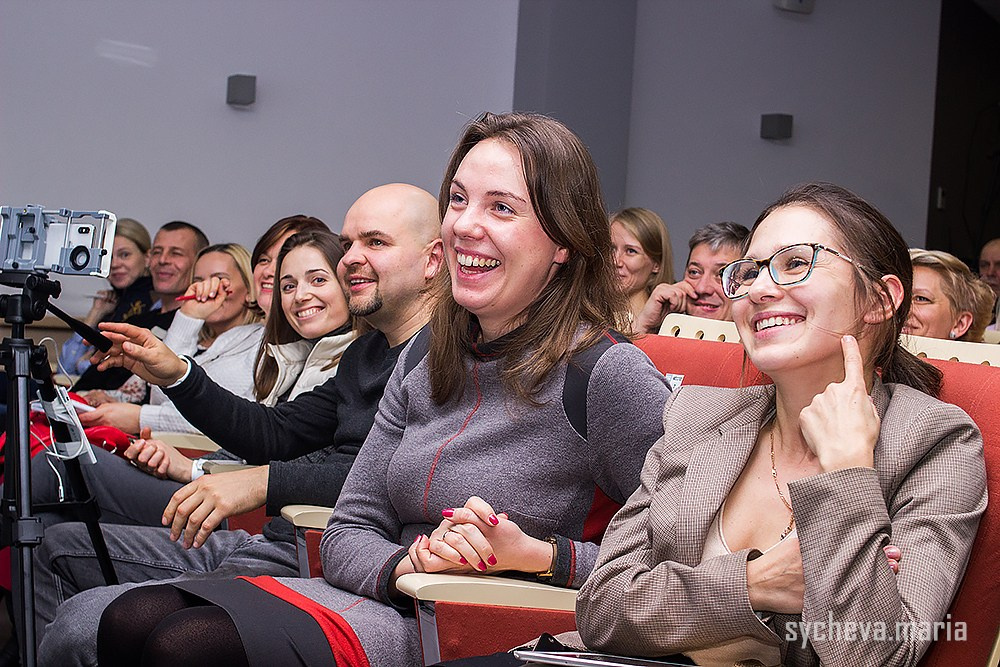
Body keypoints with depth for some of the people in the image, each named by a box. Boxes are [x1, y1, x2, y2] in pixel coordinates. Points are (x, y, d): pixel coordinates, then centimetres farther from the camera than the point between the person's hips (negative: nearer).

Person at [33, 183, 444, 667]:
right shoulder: (367, 352, 20)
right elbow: (277, 435, 23)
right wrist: (177, 375, 14)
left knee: (83, 624, -24)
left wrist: (265, 482, -26)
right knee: (60, 547, 22)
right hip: (268, 539, 11)